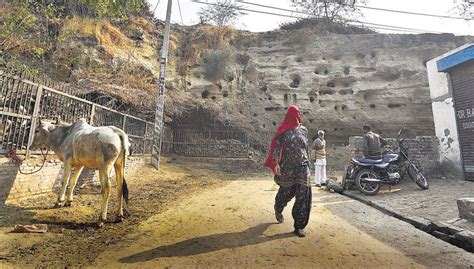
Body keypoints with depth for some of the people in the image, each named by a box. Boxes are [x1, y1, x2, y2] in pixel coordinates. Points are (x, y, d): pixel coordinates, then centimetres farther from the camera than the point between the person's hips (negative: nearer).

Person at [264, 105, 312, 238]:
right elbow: (276, 147, -10)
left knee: (303, 195, -4)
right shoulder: (283, 130, -2)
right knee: (286, 192, 12)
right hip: (287, 167, -3)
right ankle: (278, 210, 45)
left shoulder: (304, 130, 11)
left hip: (302, 166, 3)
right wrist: (276, 163, -22)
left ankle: (299, 226, 8)